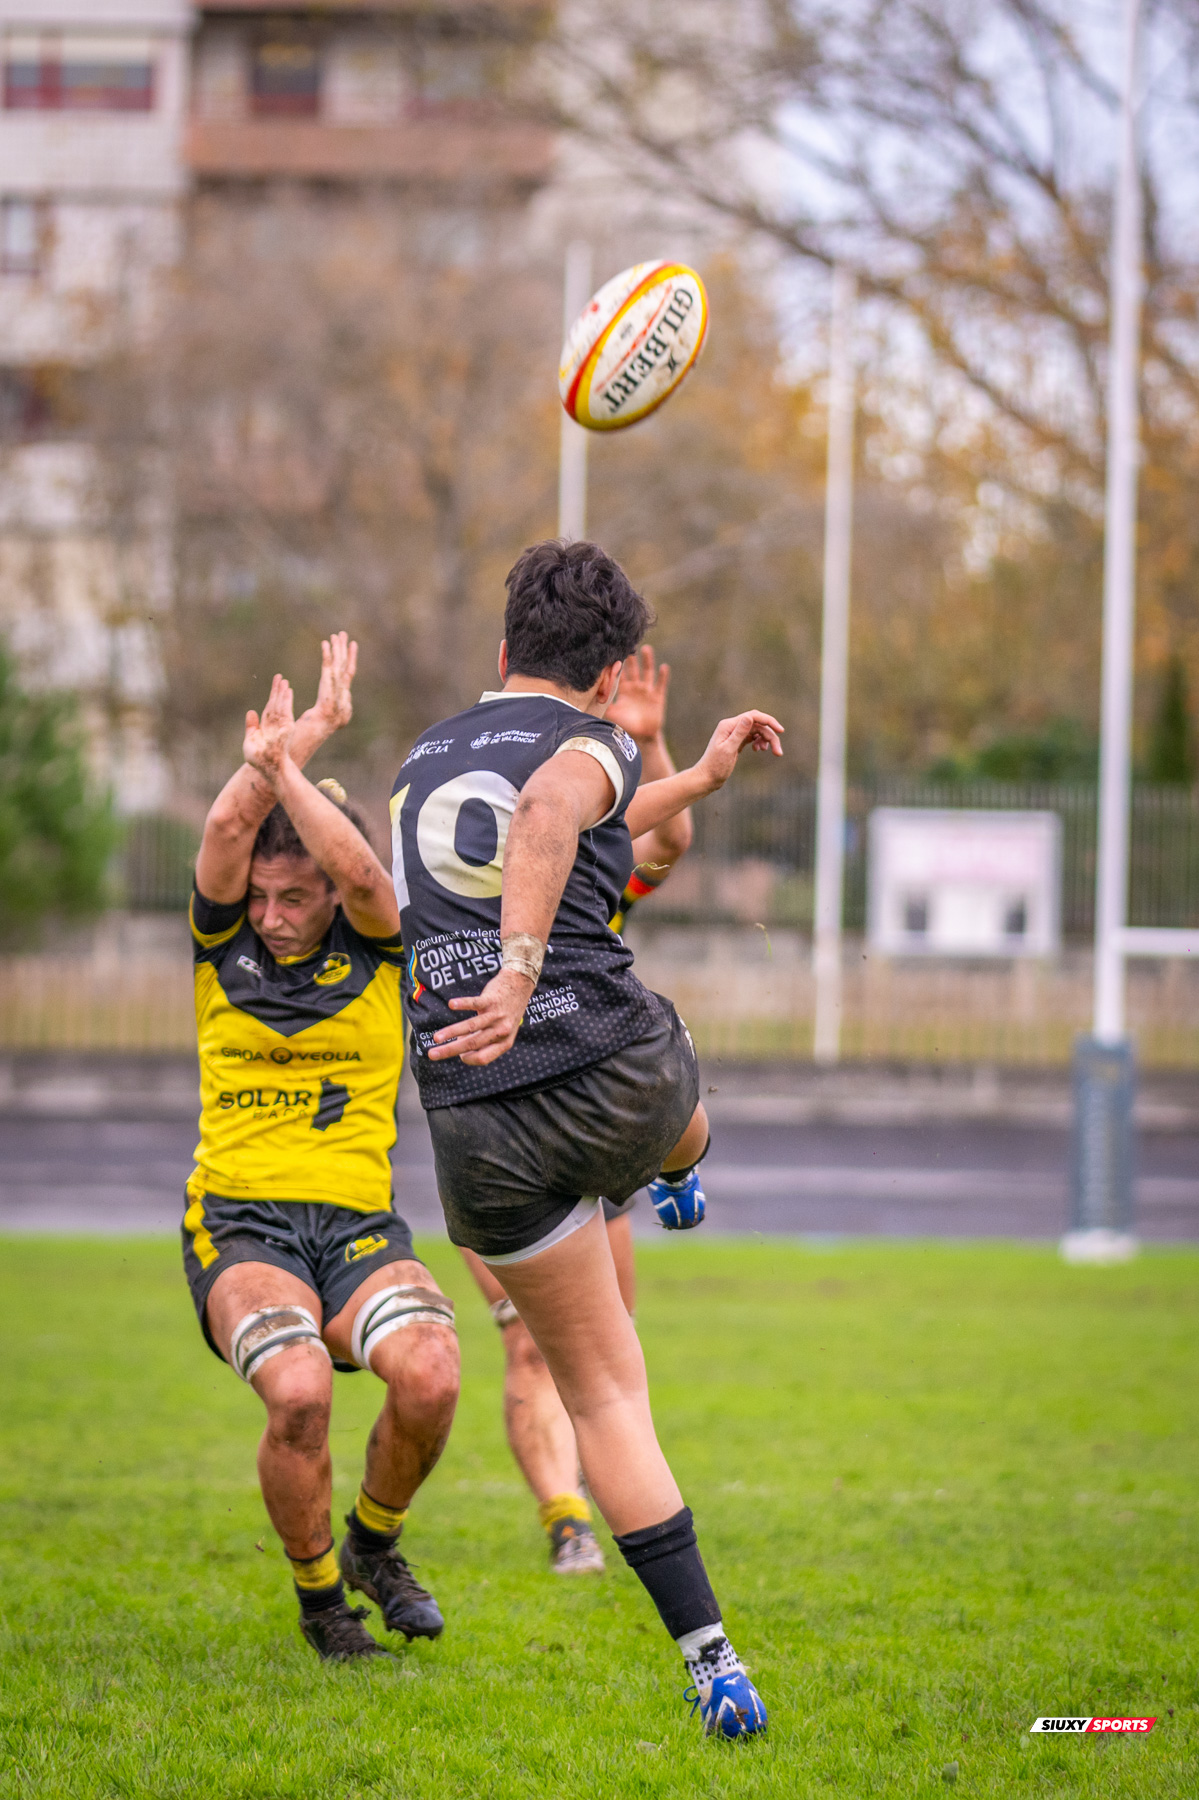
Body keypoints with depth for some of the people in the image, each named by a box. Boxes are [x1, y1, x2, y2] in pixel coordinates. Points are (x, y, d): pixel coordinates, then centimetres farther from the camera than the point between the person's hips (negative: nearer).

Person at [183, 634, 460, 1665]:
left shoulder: (377, 949, 5)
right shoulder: (222, 945, 7)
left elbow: (362, 871, -18)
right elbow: (227, 830, -12)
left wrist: (285, 767, -22)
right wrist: (305, 735, -15)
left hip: (359, 1224, 1)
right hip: (237, 1223, -1)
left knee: (431, 1378, -27)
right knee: (299, 1391, -30)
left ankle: (374, 1543, 6)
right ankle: (319, 1594, -3)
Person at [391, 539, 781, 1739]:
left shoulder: (424, 761, 20)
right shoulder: (587, 744, -1)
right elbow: (550, 823, -25)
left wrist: (701, 777, 43)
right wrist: (521, 976, -36)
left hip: (481, 1128, 4)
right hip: (623, 1081, -4)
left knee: (603, 1393, 9)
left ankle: (712, 1660, 0)